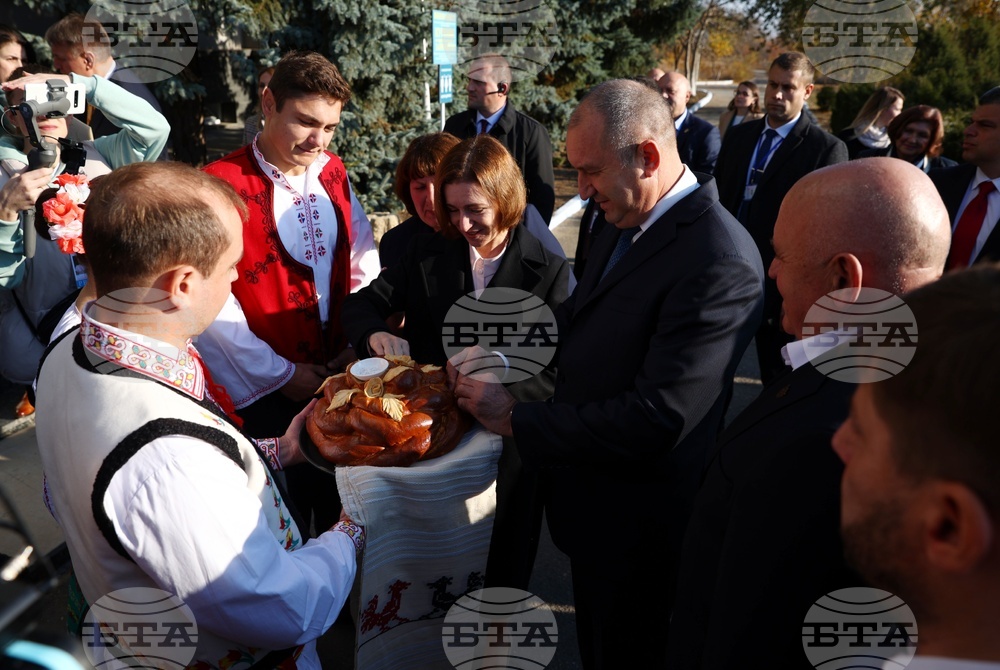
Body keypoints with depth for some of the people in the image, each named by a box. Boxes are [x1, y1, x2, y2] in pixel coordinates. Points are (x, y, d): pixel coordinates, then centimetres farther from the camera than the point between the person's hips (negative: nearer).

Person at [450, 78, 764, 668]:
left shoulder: (719, 263, -29)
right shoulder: (627, 223, -1)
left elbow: (654, 420, -31)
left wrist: (516, 419, -23)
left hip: (636, 529, -8)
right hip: (592, 500, 8)